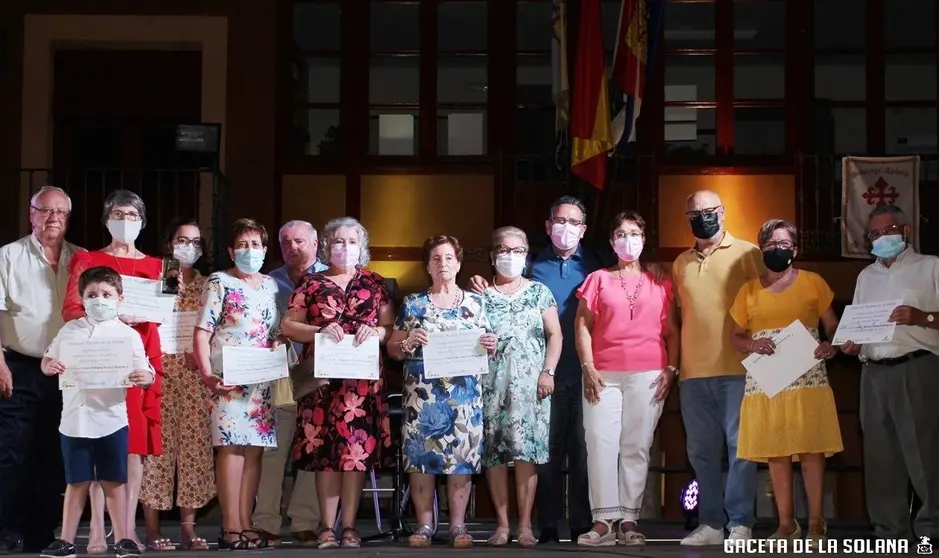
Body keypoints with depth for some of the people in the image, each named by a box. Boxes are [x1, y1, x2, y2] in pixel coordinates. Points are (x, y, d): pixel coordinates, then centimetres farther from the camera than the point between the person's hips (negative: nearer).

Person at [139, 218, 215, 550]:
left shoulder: (208, 284, 14)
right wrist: (181, 350, -14)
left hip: (196, 376, 3)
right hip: (160, 371, -3)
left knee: (194, 445, 0)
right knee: (158, 445, -6)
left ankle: (188, 527, 5)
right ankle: (153, 530, -2)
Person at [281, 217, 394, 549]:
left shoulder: (374, 283, 12)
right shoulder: (311, 284, 10)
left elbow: (391, 327, 10)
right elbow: (288, 326, 5)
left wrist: (377, 332, -11)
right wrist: (320, 331, -10)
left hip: (362, 378, 1)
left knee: (358, 448, -3)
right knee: (325, 449, -4)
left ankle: (349, 526, 4)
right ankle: (327, 527, 2)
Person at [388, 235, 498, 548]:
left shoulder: (475, 303, 11)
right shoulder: (412, 304, 9)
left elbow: (485, 347, 14)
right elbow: (392, 350, 9)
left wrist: (491, 346, -9)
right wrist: (408, 342, -12)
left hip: (464, 394, 0)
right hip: (422, 394, 0)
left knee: (462, 453, -3)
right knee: (421, 453, -4)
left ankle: (458, 525, 3)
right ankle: (424, 524, 3)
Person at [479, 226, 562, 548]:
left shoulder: (539, 292, 10)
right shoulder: (481, 295, 10)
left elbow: (554, 334, 6)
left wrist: (548, 371, -4)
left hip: (530, 382, -1)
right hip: (491, 383, 1)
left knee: (527, 448, -8)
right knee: (494, 450, -2)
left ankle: (525, 525, -4)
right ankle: (502, 524, 3)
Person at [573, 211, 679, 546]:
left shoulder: (660, 283, 13)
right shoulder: (598, 279, 12)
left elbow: (671, 330, 12)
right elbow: (582, 325, 7)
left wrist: (671, 369, -1)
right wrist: (588, 367, -4)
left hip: (648, 373, 0)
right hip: (603, 374, 0)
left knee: (637, 446, -1)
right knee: (601, 443, -8)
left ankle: (629, 521, 1)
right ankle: (604, 521, -8)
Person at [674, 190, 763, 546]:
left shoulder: (747, 254, 2)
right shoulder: (680, 264, 16)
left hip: (737, 368, -5)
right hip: (693, 372, 5)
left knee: (739, 446, -4)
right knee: (702, 451, 7)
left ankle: (740, 523, -1)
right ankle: (710, 523, 12)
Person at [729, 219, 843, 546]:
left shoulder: (813, 282, 7)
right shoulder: (749, 290, 12)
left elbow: (833, 328, 9)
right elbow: (737, 338, 15)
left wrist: (832, 346, -12)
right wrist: (753, 344, -6)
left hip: (807, 380, -2)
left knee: (812, 451, -5)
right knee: (775, 453, 2)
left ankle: (816, 523, 0)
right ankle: (786, 523, 9)